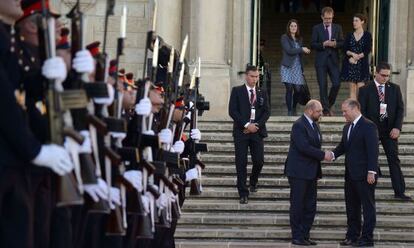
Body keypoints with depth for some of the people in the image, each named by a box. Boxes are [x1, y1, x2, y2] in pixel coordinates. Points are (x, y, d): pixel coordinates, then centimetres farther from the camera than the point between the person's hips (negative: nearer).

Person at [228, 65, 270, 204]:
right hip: (241, 131, -2)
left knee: (259, 161, -1)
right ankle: (243, 194, 2)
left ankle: (253, 182, 31)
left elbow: (266, 112, 8)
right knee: (241, 163, -3)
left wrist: (257, 125, -9)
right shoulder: (237, 91, 3)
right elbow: (232, 111, -5)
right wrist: (246, 125, -13)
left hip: (257, 131, 2)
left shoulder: (262, 93, 13)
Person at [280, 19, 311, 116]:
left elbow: (300, 54, 16)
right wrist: (302, 49, -9)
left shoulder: (299, 39, 16)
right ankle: (289, 111, -1)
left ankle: (294, 109, 19)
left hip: (297, 67, 4)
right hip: (288, 66, -4)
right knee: (289, 89, -9)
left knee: (298, 89, -3)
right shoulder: (284, 38, 0)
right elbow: (289, 50, -12)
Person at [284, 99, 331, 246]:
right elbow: (304, 147, -23)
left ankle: (304, 235, 15)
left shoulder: (314, 125, 15)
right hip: (299, 173, -9)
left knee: (310, 206, 9)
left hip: (311, 173, 9)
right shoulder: (299, 125, -15)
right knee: (297, 205, -1)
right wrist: (323, 155, -18)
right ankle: (296, 237, 4)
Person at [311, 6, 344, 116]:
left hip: (333, 59, 2)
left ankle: (329, 105, 15)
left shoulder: (338, 28, 10)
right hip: (321, 60, -2)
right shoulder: (316, 28, 3)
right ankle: (326, 109, 3)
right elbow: (313, 44, -1)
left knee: (336, 84, -5)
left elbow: (342, 43, 8)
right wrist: (323, 44, -17)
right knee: (323, 86, -2)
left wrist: (335, 44, -13)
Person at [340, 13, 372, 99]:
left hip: (362, 65, -3)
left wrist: (356, 57, -11)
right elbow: (345, 49, 3)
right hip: (350, 65, 3)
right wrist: (352, 53, -15)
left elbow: (367, 50, -6)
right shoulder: (350, 35, 10)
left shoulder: (367, 35, 2)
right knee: (352, 89, 2)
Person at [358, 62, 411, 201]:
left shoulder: (395, 89, 7)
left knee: (394, 160, 0)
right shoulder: (365, 90, 0)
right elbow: (361, 111, -2)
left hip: (390, 130, 2)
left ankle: (399, 192, 1)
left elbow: (400, 109, 5)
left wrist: (397, 127, -7)